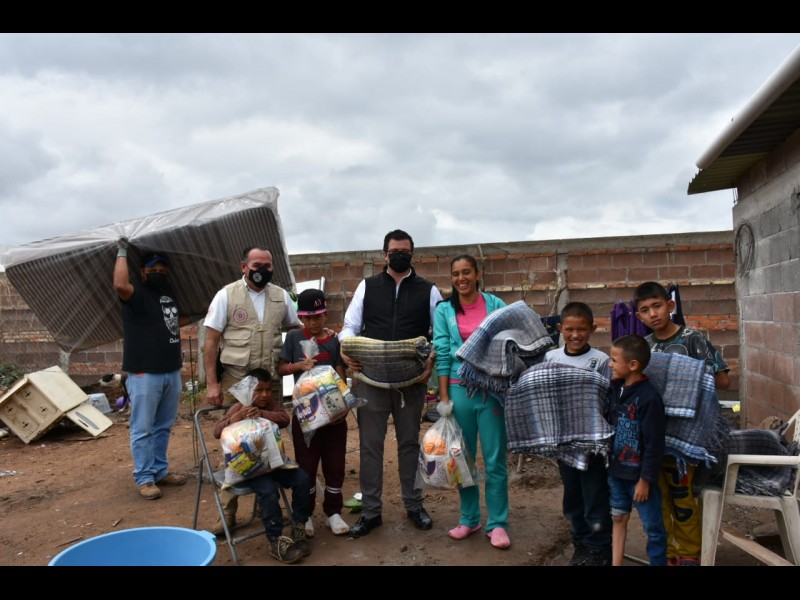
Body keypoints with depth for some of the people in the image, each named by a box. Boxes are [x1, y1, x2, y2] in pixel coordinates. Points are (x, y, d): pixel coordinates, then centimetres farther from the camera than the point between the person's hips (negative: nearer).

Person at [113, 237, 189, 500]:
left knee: (163, 427, 15)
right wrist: (122, 252, -19)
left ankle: (160, 471, 25)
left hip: (172, 372, 8)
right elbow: (120, 284, -31)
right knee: (142, 429, 0)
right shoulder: (136, 292, -7)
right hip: (144, 374, -7)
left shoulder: (169, 293, 16)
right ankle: (144, 478, 8)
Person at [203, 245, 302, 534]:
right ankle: (228, 511, 15)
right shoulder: (226, 295, -2)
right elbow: (211, 342, -3)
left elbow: (297, 330, 14)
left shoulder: (281, 296, 6)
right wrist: (212, 383, -9)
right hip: (236, 380, -3)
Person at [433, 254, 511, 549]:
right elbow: (442, 354, 1)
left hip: (493, 389, -1)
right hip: (460, 389, 1)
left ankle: (497, 523, 16)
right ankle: (469, 518, 26)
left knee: (495, 459, 3)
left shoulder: (496, 305, 1)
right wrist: (444, 395, -4)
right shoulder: (444, 310, 3)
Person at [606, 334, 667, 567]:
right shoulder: (615, 388, 0)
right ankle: (616, 563, 29)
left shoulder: (649, 398, -21)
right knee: (618, 518, 17)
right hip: (616, 470, 7)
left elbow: (654, 444, -18)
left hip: (640, 474, -7)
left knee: (653, 527, 9)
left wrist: (645, 479, -15)